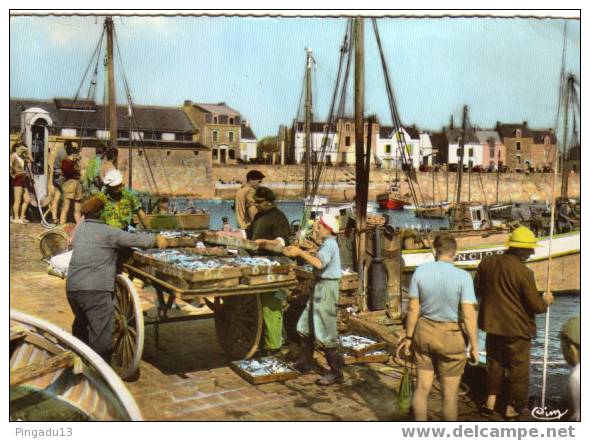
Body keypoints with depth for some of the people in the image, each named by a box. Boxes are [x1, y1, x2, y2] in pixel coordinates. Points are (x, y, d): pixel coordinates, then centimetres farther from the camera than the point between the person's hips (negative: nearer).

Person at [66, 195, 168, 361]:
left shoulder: (80, 228, 16)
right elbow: (137, 240, -5)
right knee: (101, 335, -4)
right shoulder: (109, 232, -5)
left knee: (81, 325, 28)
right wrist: (156, 238, 11)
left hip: (72, 287, 8)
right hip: (96, 290, -8)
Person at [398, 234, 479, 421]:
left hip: (424, 331, 4)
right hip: (450, 336, -3)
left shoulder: (420, 271, -7)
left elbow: (413, 308, -3)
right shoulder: (462, 276, -15)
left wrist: (409, 337, 7)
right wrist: (474, 345, -7)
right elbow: (469, 315, -17)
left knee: (422, 387, 16)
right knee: (449, 393, 11)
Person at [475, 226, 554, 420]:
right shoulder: (524, 272, -21)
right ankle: (513, 408, 22)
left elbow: (477, 289, 9)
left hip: (492, 324, 5)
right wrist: (545, 301, 5)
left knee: (494, 362, 21)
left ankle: (490, 402, 25)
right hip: (516, 328, -5)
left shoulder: (487, 262, -4)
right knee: (518, 367, 11)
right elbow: (536, 306, -16)